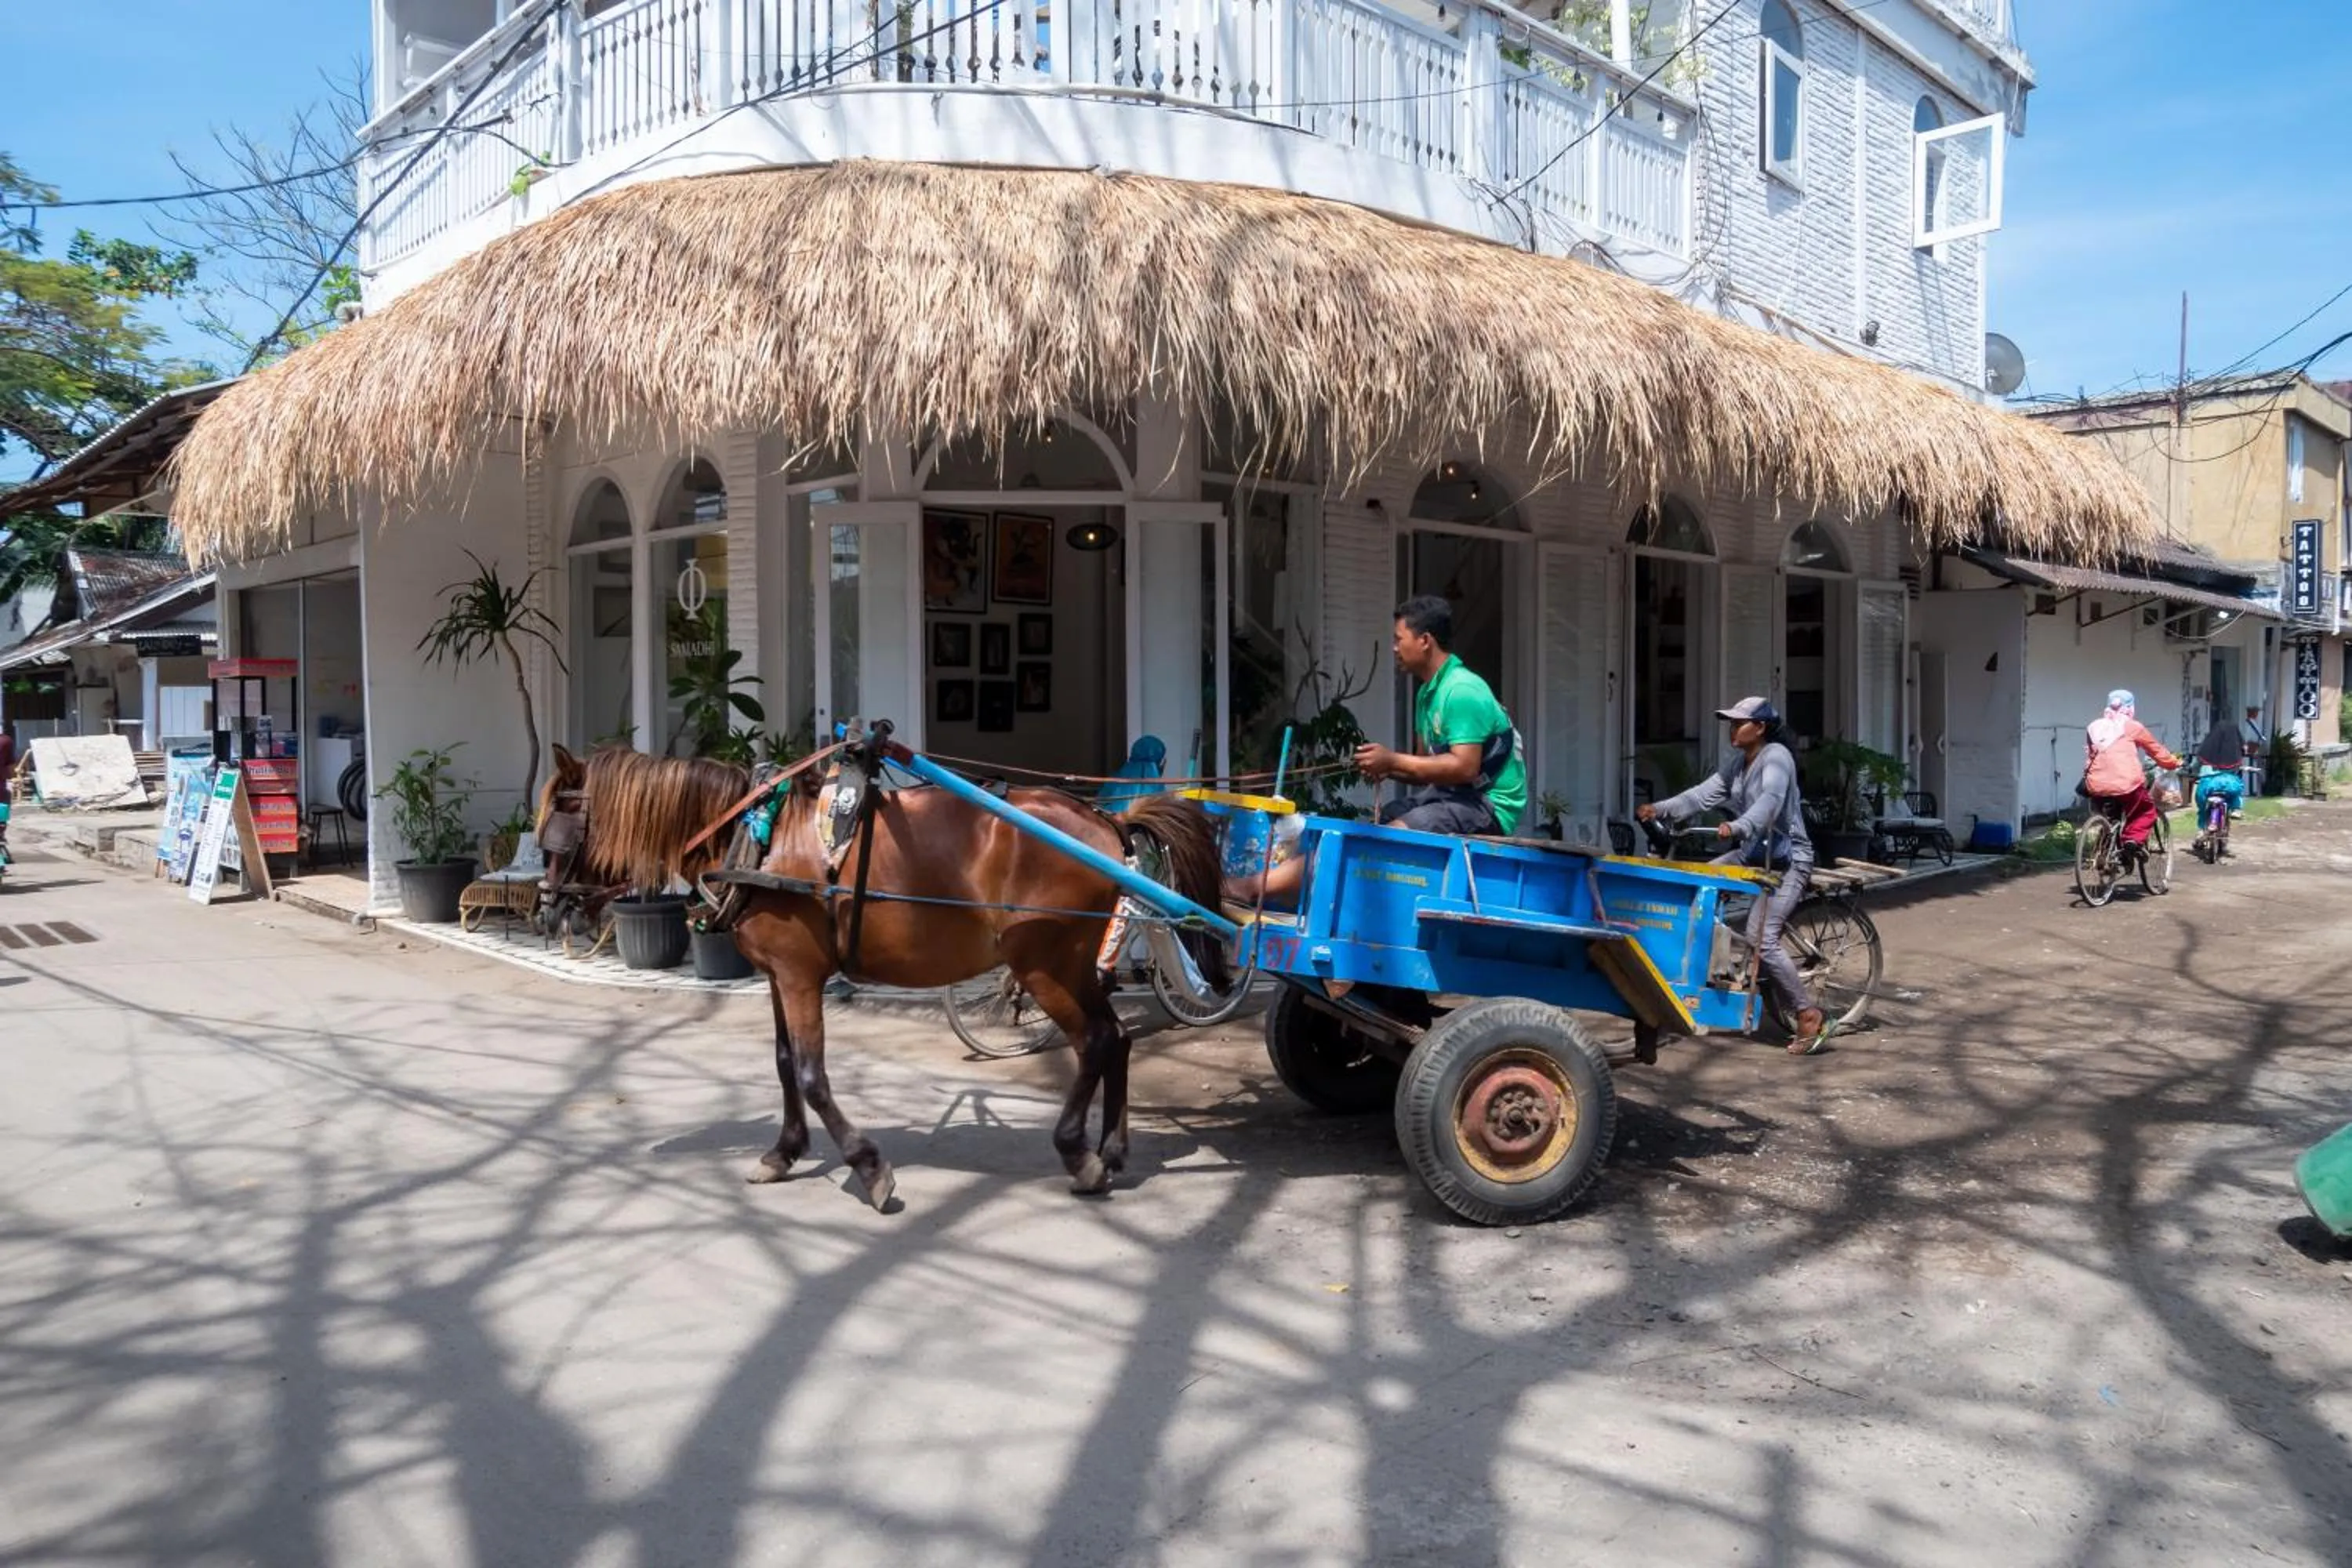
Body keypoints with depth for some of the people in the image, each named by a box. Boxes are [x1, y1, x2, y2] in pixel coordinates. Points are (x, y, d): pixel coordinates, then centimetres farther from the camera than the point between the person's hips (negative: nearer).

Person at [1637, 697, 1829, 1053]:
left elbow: (1770, 801, -35)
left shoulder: (1776, 756, -17)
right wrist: (1660, 809, -14)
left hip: (1787, 859, -9)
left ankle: (1809, 1017, -9)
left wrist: (1737, 827, -52)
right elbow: (1705, 793, -1)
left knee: (1760, 938, -19)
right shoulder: (1735, 760, 9)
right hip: (1754, 853, 9)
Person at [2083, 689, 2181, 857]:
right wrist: (2175, 763, 34)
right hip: (2125, 785, -4)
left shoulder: (2094, 727, 16)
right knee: (2147, 809, 22)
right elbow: (2157, 750, 18)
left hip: (2096, 787, 4)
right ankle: (2134, 840, 0)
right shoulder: (2132, 727, 7)